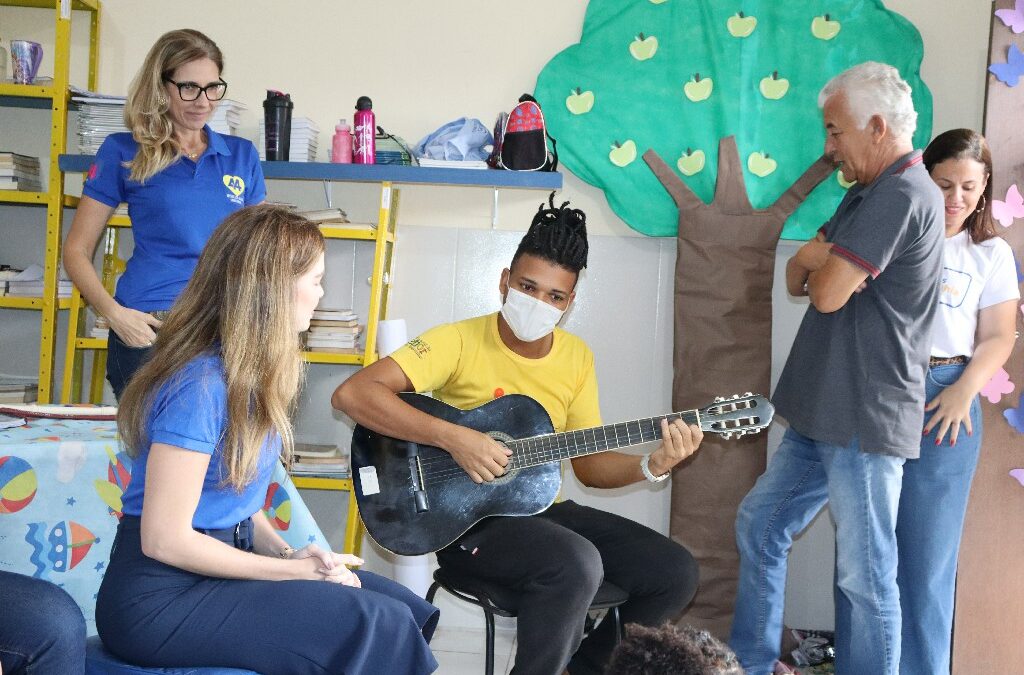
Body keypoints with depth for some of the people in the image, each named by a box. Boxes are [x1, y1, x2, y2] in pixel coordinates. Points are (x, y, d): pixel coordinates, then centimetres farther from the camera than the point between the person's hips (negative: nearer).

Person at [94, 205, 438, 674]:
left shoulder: (250, 374, 8)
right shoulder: (200, 385, -20)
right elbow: (165, 539, -20)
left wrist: (288, 554, -5)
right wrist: (292, 568, -14)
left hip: (217, 563, 9)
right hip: (162, 598, -9)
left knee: (408, 611, -2)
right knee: (380, 627, -19)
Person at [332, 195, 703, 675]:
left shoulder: (576, 357, 4)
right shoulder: (460, 341, -14)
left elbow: (589, 463, 9)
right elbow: (351, 394, -25)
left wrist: (651, 467, -11)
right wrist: (453, 438, -31)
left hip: (540, 508, 7)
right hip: (465, 516, -6)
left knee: (675, 573, -5)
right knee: (576, 565, -34)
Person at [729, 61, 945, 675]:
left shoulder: (901, 194, -16)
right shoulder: (873, 193, 17)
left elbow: (827, 293, -21)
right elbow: (797, 274, 13)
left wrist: (820, 264, 1)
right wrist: (824, 261, -9)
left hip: (865, 419, -10)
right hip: (826, 414, 10)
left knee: (865, 574, -3)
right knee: (759, 524, 16)